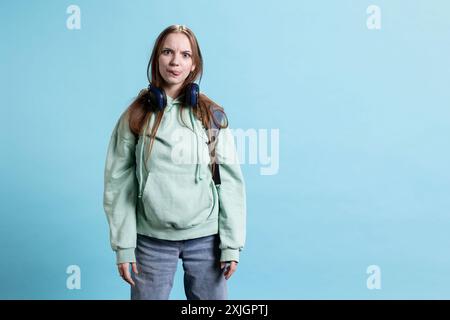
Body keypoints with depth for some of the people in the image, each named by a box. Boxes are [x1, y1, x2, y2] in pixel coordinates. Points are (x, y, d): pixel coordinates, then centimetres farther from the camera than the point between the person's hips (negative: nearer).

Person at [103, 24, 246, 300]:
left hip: (205, 237, 0)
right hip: (151, 239, 0)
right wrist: (123, 245, -3)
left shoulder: (212, 115, 0)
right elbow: (119, 183, 0)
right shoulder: (136, 116, 0)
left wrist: (231, 244, -5)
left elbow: (230, 181, -1)